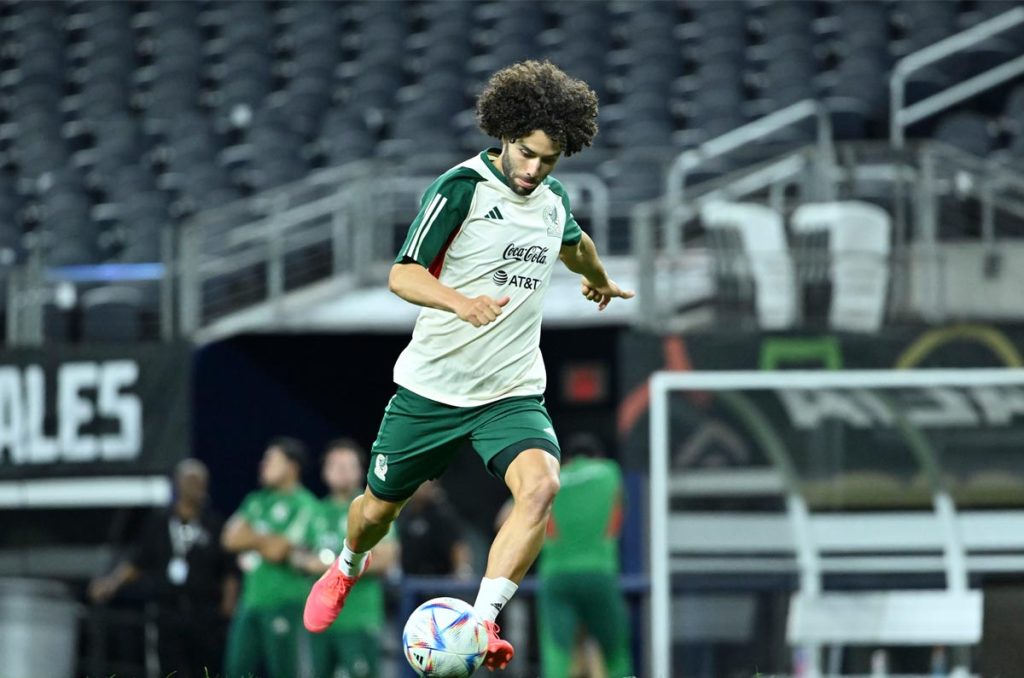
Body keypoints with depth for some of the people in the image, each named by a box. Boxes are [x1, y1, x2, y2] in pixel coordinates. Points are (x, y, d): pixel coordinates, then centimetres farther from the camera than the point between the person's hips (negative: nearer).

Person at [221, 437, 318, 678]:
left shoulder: (303, 504, -5)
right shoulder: (257, 500, 19)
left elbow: (278, 549, -11)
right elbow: (231, 538, 8)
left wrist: (250, 537, 5)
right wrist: (265, 541, -5)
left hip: (282, 601, -7)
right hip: (250, 600, 7)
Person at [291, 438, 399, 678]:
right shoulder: (319, 512, 15)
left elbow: (384, 559, -11)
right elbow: (298, 553, 22)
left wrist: (336, 565, -13)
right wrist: (306, 560, -2)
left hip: (358, 621, -7)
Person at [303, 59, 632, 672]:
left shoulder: (554, 200, 6)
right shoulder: (464, 186, -13)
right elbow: (402, 275, -19)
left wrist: (601, 279, 52)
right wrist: (461, 301, -37)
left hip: (513, 395, 3)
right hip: (431, 388, -3)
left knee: (541, 486, -27)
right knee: (380, 506, 13)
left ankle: (481, 627, -29)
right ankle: (348, 568, 50)